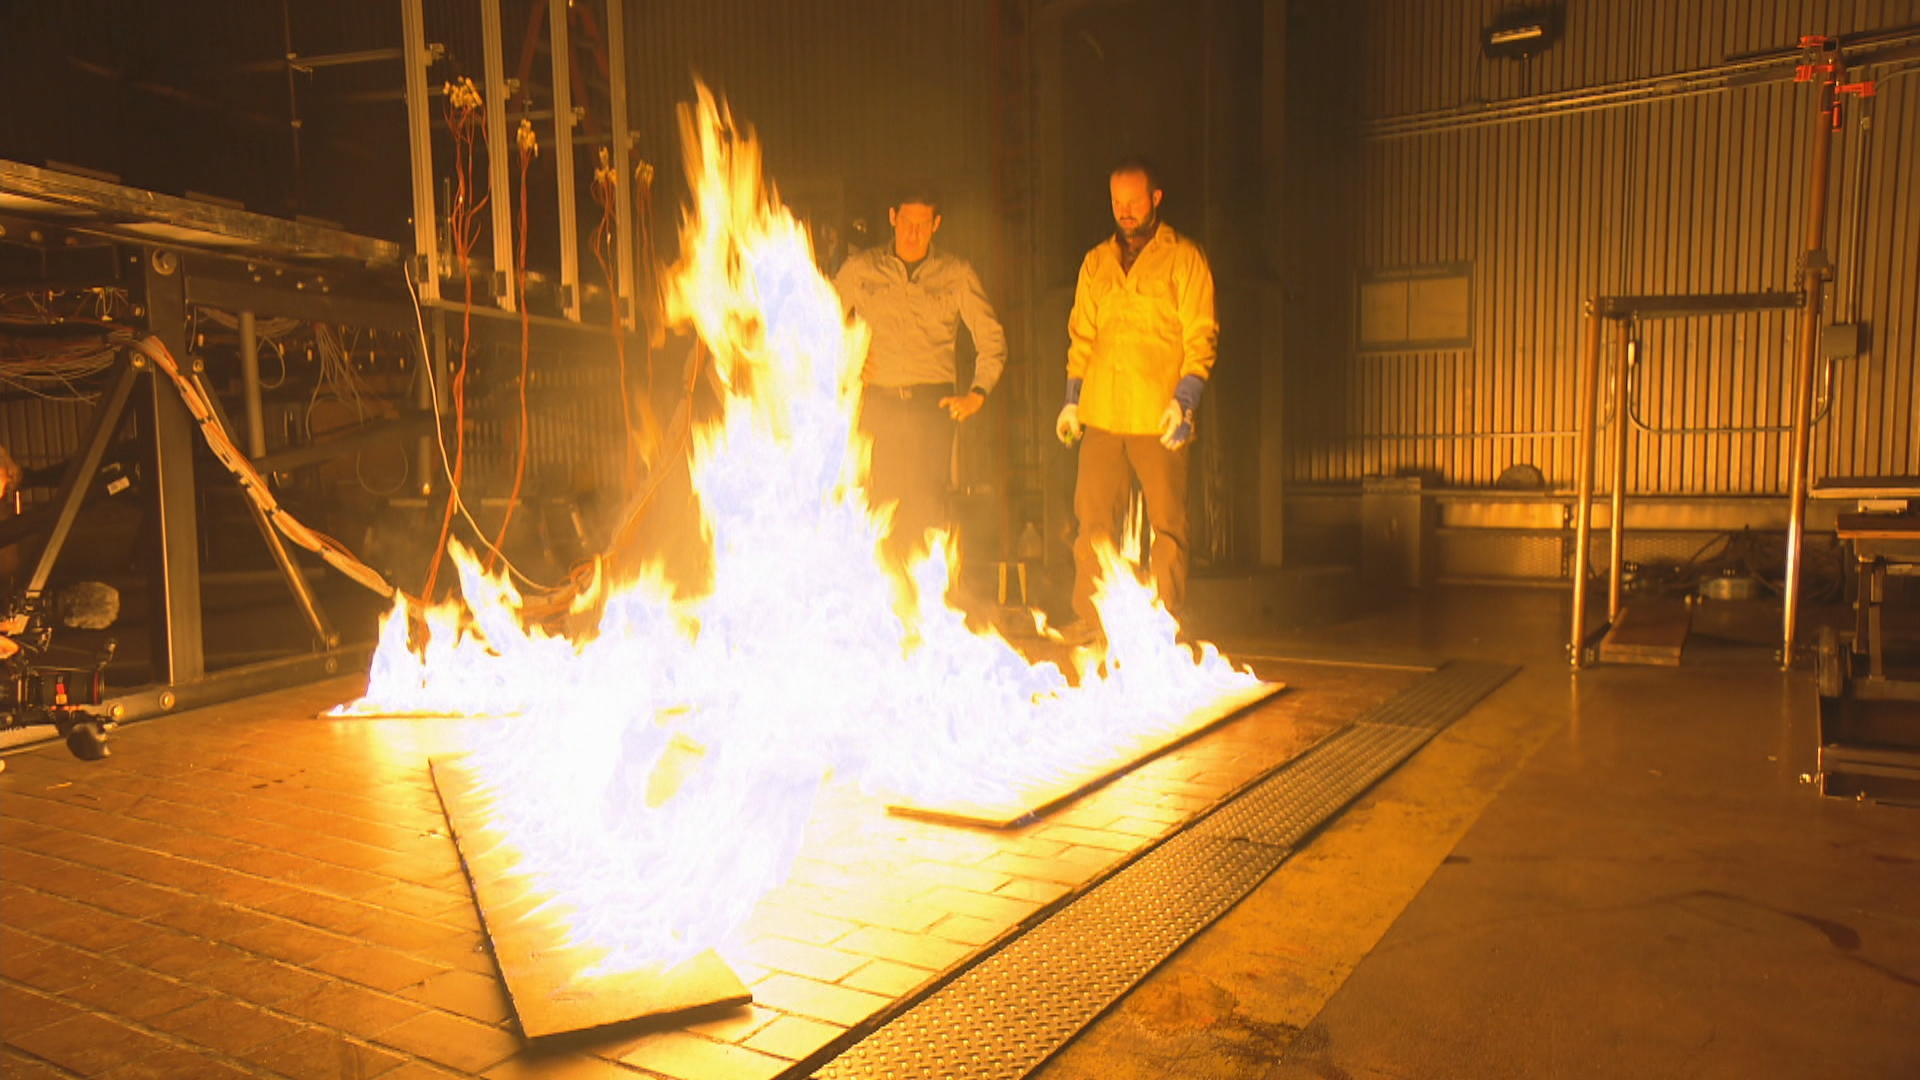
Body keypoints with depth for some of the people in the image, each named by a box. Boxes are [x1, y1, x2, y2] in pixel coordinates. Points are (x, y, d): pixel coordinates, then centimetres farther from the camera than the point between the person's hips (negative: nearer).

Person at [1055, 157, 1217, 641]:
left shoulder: (1183, 257, 4)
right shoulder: (1096, 262, 17)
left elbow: (1200, 336, -1)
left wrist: (1184, 401, -12)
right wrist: (1072, 398, 11)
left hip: (1158, 417, -4)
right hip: (1102, 412, 4)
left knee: (1167, 522, -1)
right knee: (1093, 518, 2)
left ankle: (1169, 617, 8)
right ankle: (1089, 616, 10)